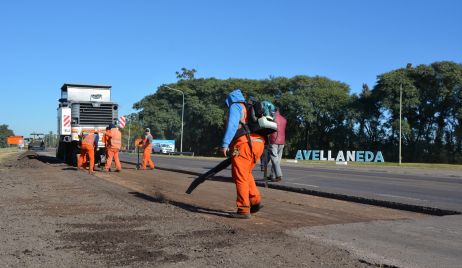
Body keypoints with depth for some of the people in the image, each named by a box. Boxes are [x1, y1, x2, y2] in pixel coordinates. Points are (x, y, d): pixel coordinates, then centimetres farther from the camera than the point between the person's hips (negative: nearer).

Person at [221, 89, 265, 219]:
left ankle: (244, 210, -5)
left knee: (240, 177, -3)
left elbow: (232, 125, -12)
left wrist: (225, 144, -17)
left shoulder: (235, 107, 4)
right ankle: (255, 201, 16)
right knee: (246, 174, 23)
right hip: (258, 144, 8)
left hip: (244, 144, -8)